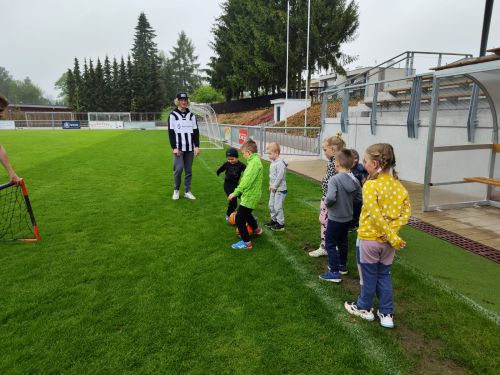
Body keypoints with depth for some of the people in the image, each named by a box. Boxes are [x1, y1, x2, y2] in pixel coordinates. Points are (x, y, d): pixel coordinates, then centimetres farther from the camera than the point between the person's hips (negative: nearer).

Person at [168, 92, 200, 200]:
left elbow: (196, 131, 10)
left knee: (188, 170, 5)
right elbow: (171, 132, -4)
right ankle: (176, 190, 11)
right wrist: (174, 147, -11)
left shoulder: (191, 115, 12)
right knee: (178, 169, -8)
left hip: (190, 147, 3)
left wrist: (197, 146, 1)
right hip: (178, 147, -3)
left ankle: (187, 191, 15)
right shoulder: (173, 115, 1)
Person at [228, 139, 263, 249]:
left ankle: (246, 242, 6)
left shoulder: (254, 162, -22)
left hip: (250, 196, -10)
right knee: (246, 213, 29)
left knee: (239, 218, -4)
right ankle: (256, 229, 51)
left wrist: (235, 193, -28)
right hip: (251, 194, 10)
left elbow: (247, 180, -29)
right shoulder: (254, 160, 9)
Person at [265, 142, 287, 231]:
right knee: (271, 205, 18)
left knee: (277, 206, -5)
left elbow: (280, 177, -24)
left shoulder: (280, 163, -21)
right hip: (273, 188, 10)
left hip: (280, 189, -10)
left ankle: (281, 224, 6)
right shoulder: (273, 162, 8)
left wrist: (274, 186, -18)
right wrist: (270, 185, 12)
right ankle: (274, 220, 34)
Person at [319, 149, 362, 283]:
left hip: (335, 218, -7)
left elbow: (330, 198, -32)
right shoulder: (355, 180, -3)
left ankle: (334, 272, 6)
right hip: (348, 218, 7)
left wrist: (326, 202, -12)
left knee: (330, 244, 5)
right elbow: (360, 198, 1)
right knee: (342, 242, 22)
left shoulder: (334, 179, -23)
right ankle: (342, 266, 36)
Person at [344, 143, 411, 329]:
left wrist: (393, 237, -17)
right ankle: (386, 314, 26)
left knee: (369, 276, 12)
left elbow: (375, 216, -25)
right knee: (384, 275, 18)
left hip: (369, 238, -5)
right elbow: (405, 212, -1)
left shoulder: (370, 185, -21)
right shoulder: (398, 185, -1)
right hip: (388, 240, 6)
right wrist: (392, 233, -7)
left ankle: (364, 308, 32)